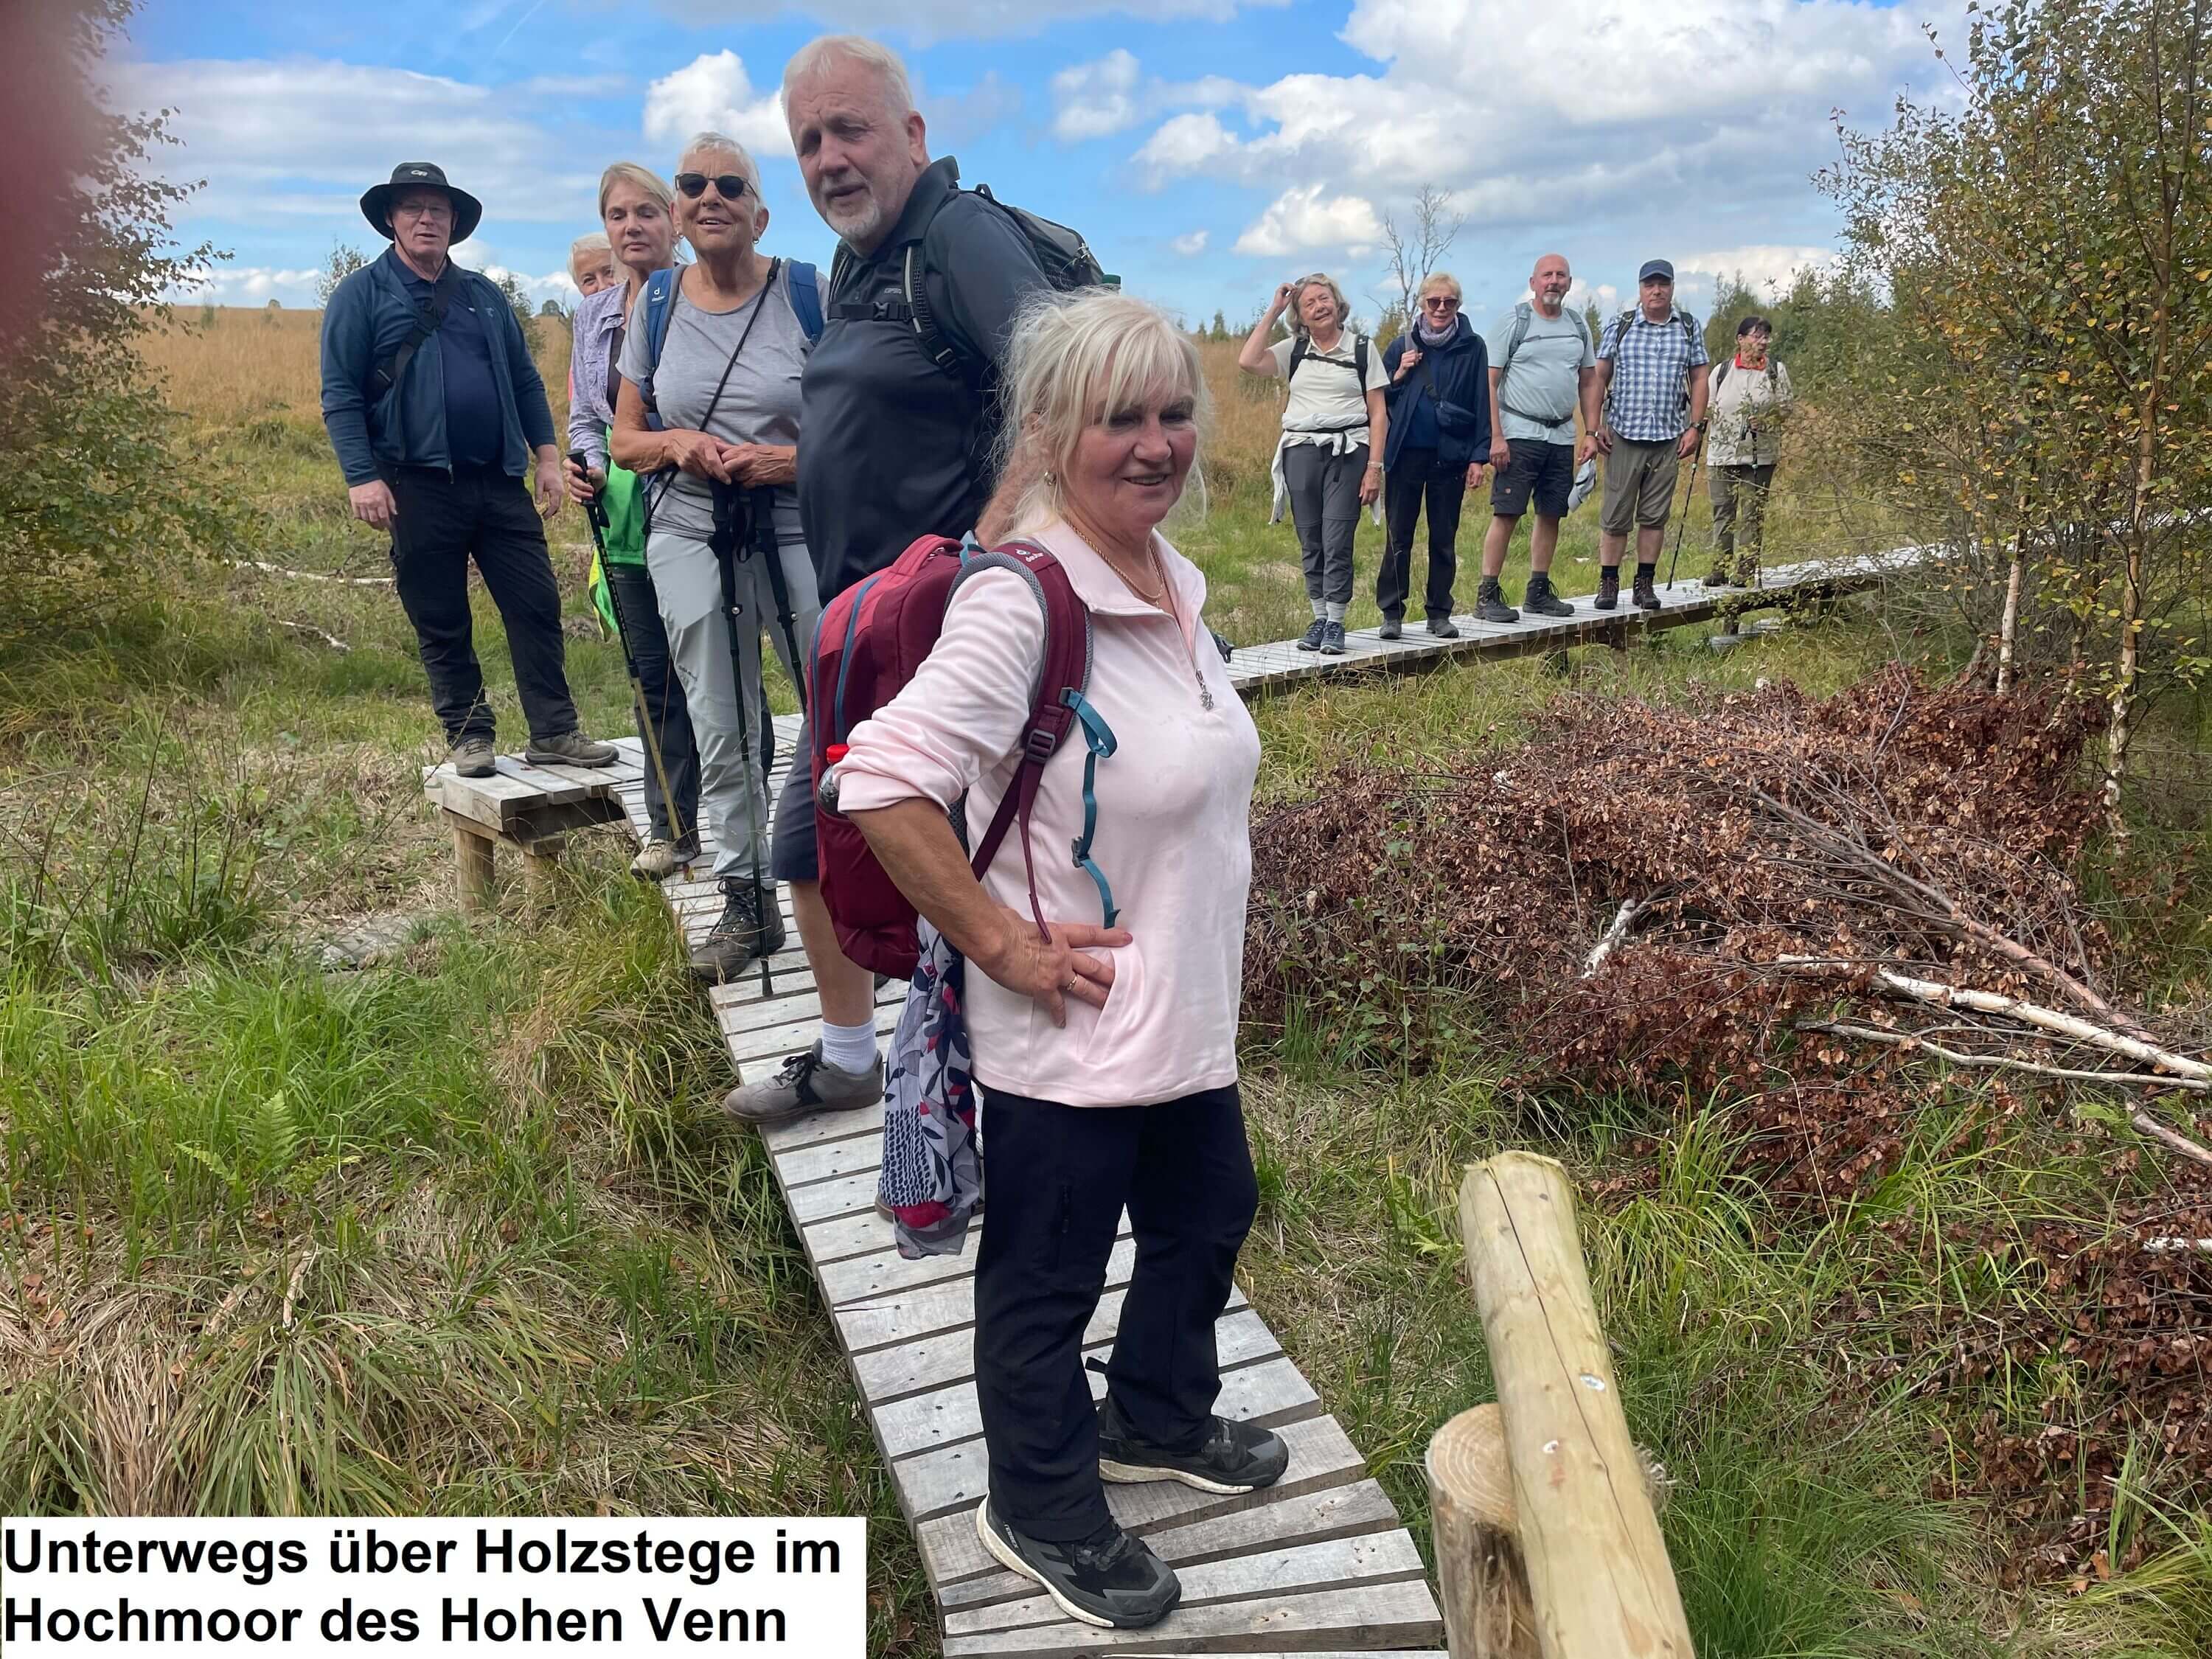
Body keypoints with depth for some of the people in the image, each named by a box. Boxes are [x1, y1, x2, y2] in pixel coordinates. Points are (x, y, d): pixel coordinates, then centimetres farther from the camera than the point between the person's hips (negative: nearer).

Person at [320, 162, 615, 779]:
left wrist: (545, 454, 6)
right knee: (442, 624, 3)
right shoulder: (360, 295, 3)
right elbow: (340, 396, -3)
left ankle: (553, 733, 6)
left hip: (499, 481, 4)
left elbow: (525, 379, 17)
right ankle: (469, 736, 15)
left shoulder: (483, 294, 16)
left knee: (536, 606, 0)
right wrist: (361, 477, -13)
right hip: (418, 487, -3)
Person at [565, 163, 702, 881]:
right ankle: (670, 828, 21)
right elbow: (583, 417, 20)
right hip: (628, 521, 6)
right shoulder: (594, 314, 14)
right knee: (653, 674, 10)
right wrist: (589, 468, 1)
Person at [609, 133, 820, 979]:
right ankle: (746, 902, 21)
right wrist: (677, 444, -9)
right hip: (689, 537, 3)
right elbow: (624, 438, 13)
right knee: (721, 730, 8)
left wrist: (786, 460, -18)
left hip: (798, 534, -3)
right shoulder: (654, 304, 8)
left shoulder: (805, 292, -2)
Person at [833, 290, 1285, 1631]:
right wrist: (1001, 942, -24)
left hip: (1190, 1014, 9)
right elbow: (881, 781, -31)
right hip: (1072, 1035, -9)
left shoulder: (1172, 576, 2)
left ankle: (1157, 1419, 53)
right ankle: (1044, 1513, 38)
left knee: (1208, 1216, 26)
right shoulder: (1021, 604, -25)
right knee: (1049, 1279, 13)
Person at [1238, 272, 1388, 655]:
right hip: (1300, 450, 3)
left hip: (1347, 451, -3)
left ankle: (1335, 623, -3)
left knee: (1337, 541, -10)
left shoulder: (1362, 349, 6)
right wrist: (1272, 310, 1)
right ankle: (1319, 618, 13)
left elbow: (1378, 414, 4)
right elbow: (1247, 362, -5)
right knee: (1310, 542, 4)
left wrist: (1375, 467, -6)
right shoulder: (1294, 350, 12)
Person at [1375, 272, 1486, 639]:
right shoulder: (1402, 346, 7)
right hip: (1405, 454, 1)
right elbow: (1378, 399, 13)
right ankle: (1392, 613, 7)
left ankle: (1440, 613, 14)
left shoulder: (1472, 347, 3)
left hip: (1450, 456, -1)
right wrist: (1398, 376, -6)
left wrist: (1478, 457, -4)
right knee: (1399, 536, 2)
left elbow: (1482, 404, 3)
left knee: (1444, 539, 6)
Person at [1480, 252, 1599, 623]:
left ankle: (1538, 592, 17)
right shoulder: (1513, 322, -3)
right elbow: (1489, 382, -7)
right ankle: (1488, 596, -7)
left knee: (1551, 515, 8)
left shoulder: (1578, 326, 14)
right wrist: (1496, 438, -15)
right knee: (1506, 514, -10)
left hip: (1562, 437, 6)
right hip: (1519, 435, -6)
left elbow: (1589, 382, 19)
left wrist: (1591, 432, 10)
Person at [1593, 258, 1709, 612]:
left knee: (1655, 515, 5)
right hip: (1624, 435, -1)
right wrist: (1596, 425, -2)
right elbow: (1600, 377, 6)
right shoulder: (1619, 326, 4)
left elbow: (1698, 380, 10)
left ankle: (1645, 583, 12)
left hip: (1669, 437, 2)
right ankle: (1608, 583, 6)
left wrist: (1695, 427, 2)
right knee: (1615, 515, -2)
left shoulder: (1689, 327, 8)